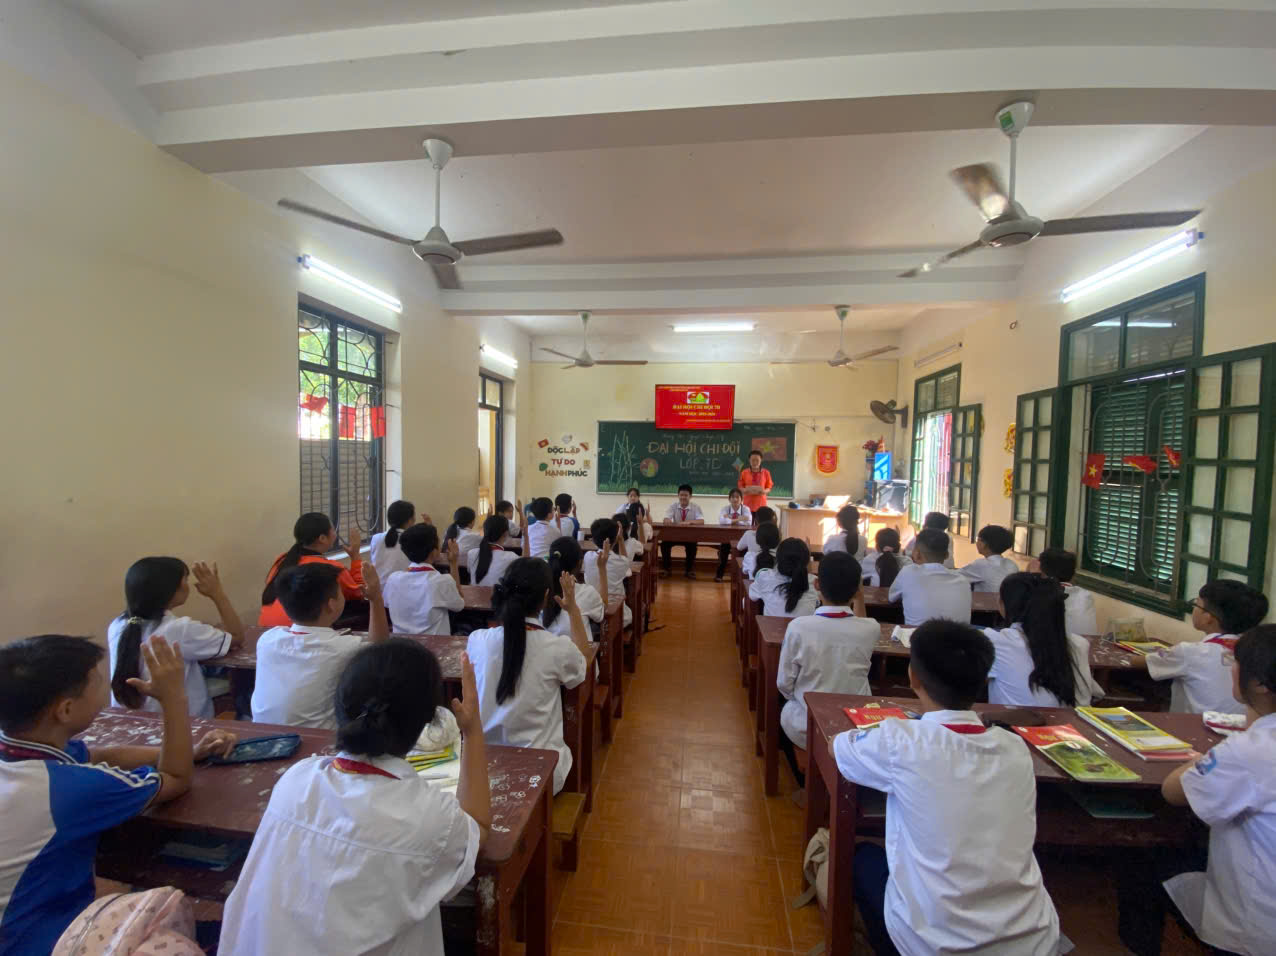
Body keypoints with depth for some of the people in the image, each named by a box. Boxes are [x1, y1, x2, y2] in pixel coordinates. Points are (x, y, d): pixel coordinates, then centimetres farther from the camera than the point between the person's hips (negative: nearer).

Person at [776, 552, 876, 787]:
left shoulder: (798, 626, -21)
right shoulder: (871, 629, -16)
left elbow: (784, 684, -10)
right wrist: (860, 600, 4)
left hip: (805, 730, -2)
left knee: (784, 706, 31)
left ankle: (801, 777, 33)